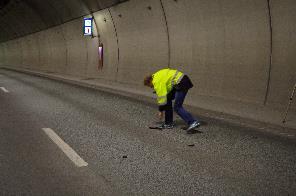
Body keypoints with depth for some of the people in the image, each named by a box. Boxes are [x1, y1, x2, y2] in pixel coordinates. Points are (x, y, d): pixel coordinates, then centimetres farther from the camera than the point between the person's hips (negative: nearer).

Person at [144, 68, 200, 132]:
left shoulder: (157, 82, -12)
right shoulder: (156, 76, 18)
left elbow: (162, 97, -12)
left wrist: (161, 110, -1)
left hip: (182, 83, -11)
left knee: (177, 107, -10)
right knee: (168, 99, 15)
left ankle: (193, 122, -15)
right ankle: (168, 123, 19)